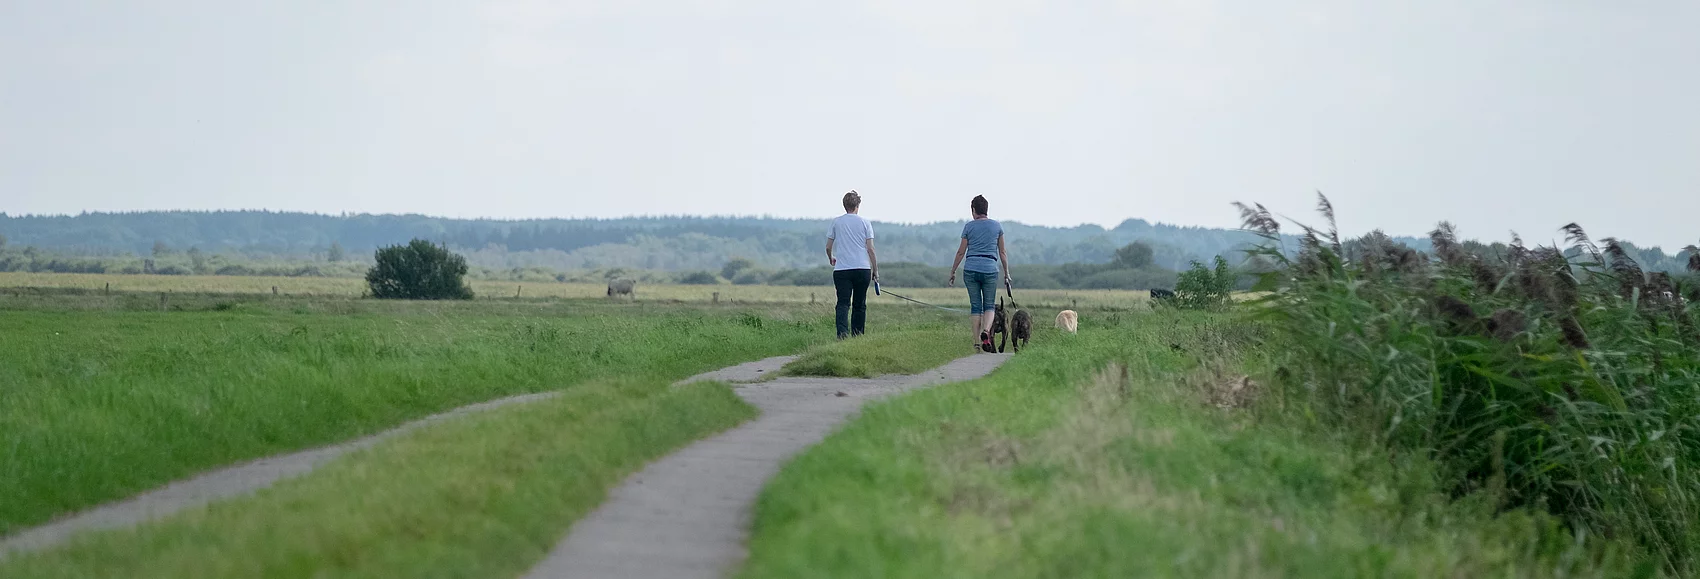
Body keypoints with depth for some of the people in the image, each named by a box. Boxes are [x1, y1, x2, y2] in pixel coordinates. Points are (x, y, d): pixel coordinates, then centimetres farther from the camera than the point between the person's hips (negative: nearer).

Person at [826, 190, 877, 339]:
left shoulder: (836, 222, 7)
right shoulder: (865, 223, 3)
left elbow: (828, 247, 10)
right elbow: (870, 249, 0)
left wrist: (831, 259, 32)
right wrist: (875, 270, 9)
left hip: (841, 270, 0)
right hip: (862, 268, 0)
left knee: (843, 304, -7)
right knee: (859, 305, 9)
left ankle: (842, 334, -28)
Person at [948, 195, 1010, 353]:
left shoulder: (969, 226, 2)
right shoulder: (997, 226, 5)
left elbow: (961, 252, 5)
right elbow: (1002, 252, 9)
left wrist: (953, 272, 14)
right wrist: (1006, 273, 18)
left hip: (970, 269, 0)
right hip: (990, 269, 0)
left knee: (975, 305, 8)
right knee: (989, 305, 9)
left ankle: (977, 341, 4)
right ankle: (986, 331, -19)